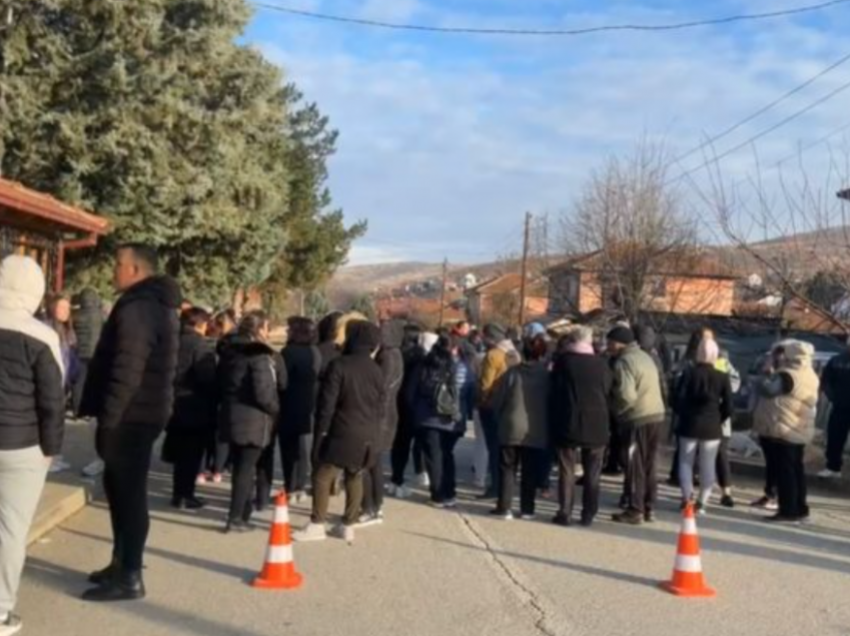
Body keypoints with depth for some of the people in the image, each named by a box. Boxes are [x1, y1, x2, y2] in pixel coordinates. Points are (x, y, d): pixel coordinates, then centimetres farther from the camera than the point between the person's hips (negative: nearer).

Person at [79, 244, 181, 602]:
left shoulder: (136, 307, -17)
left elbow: (126, 371, -24)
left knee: (128, 493, -5)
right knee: (123, 489, 18)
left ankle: (129, 577, 0)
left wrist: (107, 419, -21)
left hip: (130, 415, -10)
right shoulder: (157, 305, 16)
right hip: (144, 411, 10)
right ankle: (122, 564, 27)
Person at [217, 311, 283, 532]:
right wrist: (276, 409, -3)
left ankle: (243, 510, 29)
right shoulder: (259, 355, -15)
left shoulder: (228, 351, 9)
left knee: (240, 467, 17)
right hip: (253, 419, -7)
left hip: (231, 416, 7)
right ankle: (236, 518, -2)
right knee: (247, 468, -2)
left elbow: (221, 384, 15)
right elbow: (262, 393, -19)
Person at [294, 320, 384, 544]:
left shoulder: (339, 365, -9)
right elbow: (380, 405, 11)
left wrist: (322, 429, -4)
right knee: (355, 478, 13)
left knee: (323, 476, 0)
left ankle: (317, 525, -1)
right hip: (368, 434, 6)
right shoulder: (376, 370, 7)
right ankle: (348, 525, 15)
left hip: (343, 431, -6)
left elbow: (328, 401, -11)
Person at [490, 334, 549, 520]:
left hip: (512, 429, 0)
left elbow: (497, 402, -2)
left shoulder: (513, 372, -5)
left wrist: (502, 418, 16)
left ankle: (504, 508, 5)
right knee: (531, 472, 9)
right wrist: (547, 425, 17)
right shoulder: (548, 375, -4)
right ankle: (527, 509, 12)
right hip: (537, 432, 0)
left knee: (508, 469, 7)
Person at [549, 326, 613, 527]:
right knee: (592, 473, 10)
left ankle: (565, 513, 3)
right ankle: (588, 514, 12)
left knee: (567, 470, 4)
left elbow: (555, 392, 0)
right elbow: (609, 394, 6)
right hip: (596, 426, 2)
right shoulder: (602, 364, 2)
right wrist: (607, 424, 14)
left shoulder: (563, 361, -4)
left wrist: (554, 422, 9)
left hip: (568, 424, -2)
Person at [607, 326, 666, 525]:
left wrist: (616, 411, -4)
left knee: (635, 467, 0)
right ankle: (649, 508, 21)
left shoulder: (624, 362, -12)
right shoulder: (645, 356, 17)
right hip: (656, 415, 9)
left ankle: (635, 511, 4)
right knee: (649, 466, 15)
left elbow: (627, 396, -21)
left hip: (638, 419, -9)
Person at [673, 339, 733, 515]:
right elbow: (728, 407, -3)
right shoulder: (722, 378, -4)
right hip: (712, 428, 1)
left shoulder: (689, 374, -6)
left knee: (686, 462, 9)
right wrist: (717, 420, 11)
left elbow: (678, 401, -6)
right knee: (708, 465, 8)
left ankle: (687, 497, -2)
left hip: (690, 425, -1)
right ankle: (702, 502, 6)